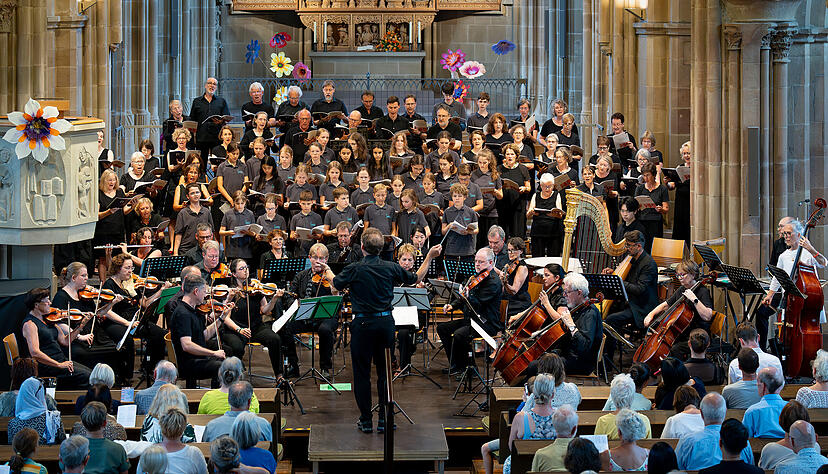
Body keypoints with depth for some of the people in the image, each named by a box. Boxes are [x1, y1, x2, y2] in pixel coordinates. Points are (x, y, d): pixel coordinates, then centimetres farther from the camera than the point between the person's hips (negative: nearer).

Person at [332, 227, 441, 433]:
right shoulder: (391, 268, -2)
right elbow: (416, 278, 14)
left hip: (363, 324, -3)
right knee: (385, 371, 12)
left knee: (362, 373, 6)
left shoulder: (354, 270, -12)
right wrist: (430, 256, 26)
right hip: (386, 322, 3)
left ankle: (366, 420, 8)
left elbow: (335, 286, 4)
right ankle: (384, 419, 13)